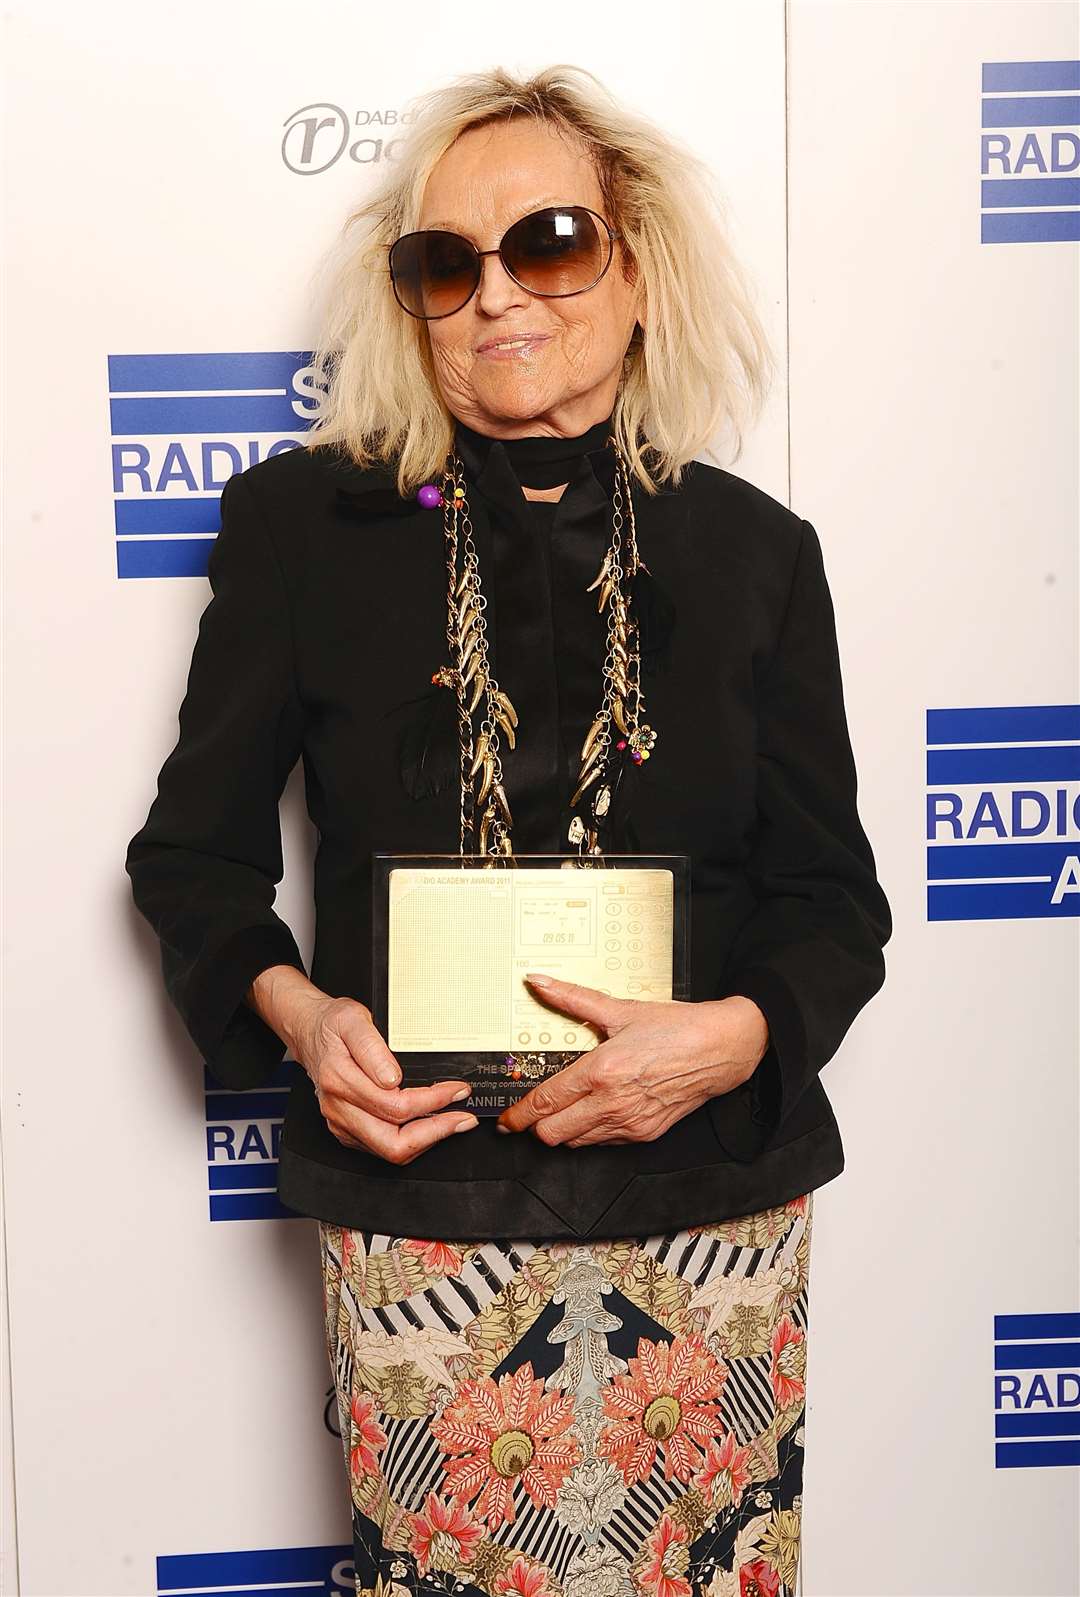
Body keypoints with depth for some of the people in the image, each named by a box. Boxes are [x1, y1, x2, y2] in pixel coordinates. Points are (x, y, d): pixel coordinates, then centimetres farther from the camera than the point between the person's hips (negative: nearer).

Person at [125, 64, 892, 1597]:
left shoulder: (752, 550, 3)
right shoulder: (305, 525, 1)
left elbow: (832, 894, 5)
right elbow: (193, 849, 7)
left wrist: (738, 1033, -15)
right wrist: (292, 1008, -11)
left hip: (717, 1203, 2)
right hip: (417, 1205, -1)